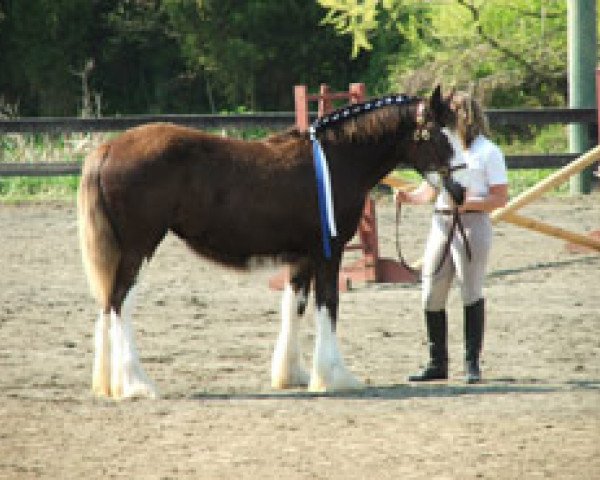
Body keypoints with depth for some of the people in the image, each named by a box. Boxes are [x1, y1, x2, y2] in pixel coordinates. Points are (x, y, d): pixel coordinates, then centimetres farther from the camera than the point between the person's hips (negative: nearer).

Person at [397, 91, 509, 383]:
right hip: (441, 224, 7)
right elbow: (430, 190, 18)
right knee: (431, 296, 4)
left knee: (471, 293, -3)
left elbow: (501, 198, -8)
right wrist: (409, 197, -2)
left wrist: (469, 203, -21)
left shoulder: (487, 152, -4)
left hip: (471, 224, -7)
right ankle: (437, 364, 13)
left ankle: (472, 363, 4)